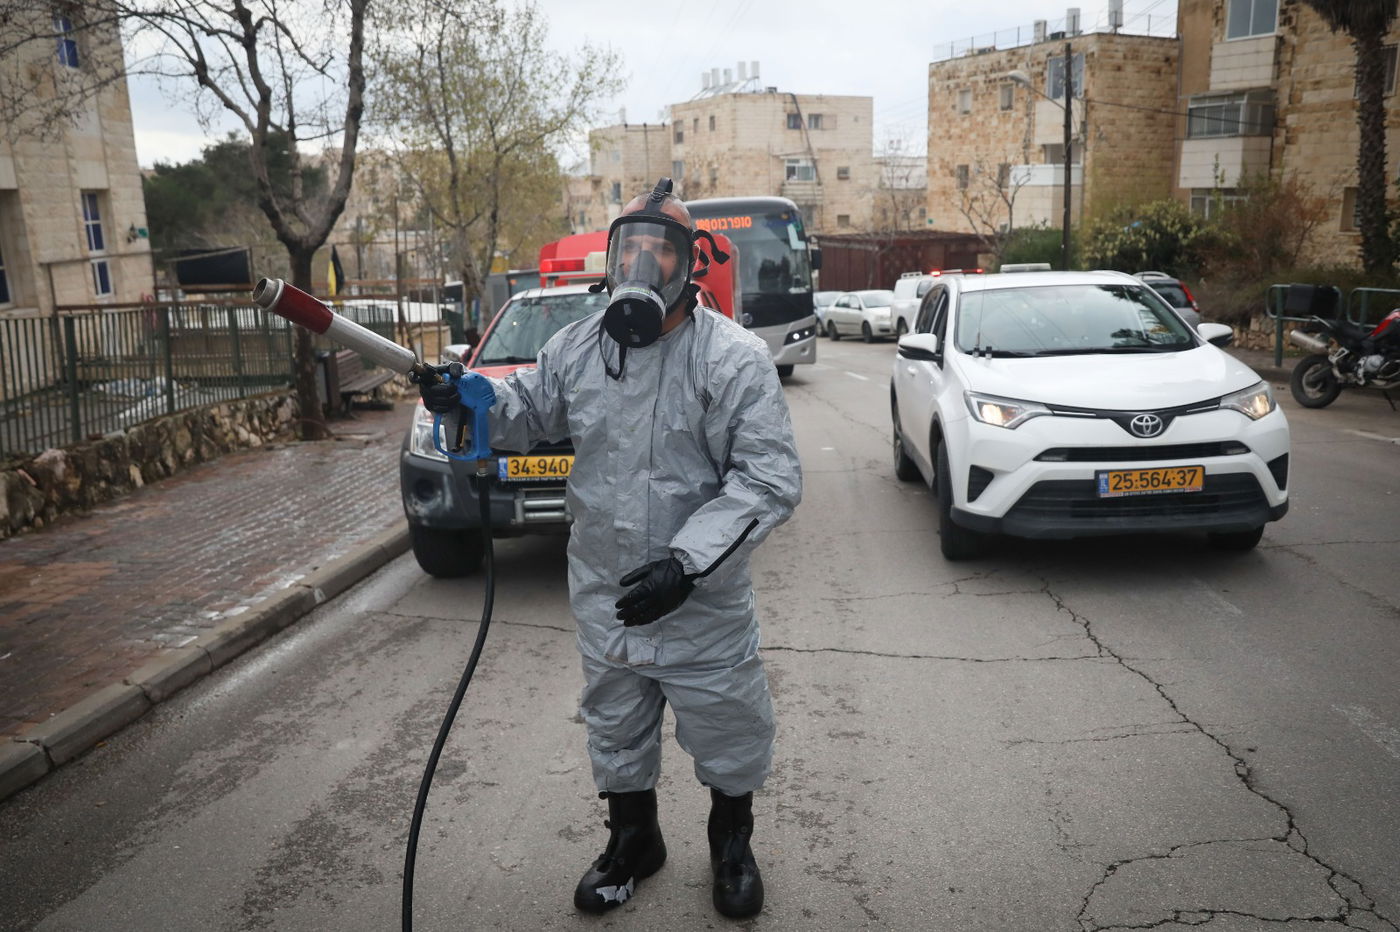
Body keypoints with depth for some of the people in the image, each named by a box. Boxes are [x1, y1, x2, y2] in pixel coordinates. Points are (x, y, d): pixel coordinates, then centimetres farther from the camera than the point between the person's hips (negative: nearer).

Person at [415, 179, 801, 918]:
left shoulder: (733, 358, -15)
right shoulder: (574, 349, 0)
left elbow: (770, 479, -20)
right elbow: (526, 412, 16)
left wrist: (685, 562, -28)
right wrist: (469, 399, -6)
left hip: (703, 606, -3)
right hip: (604, 601, 4)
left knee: (728, 737, 15)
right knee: (615, 732, 22)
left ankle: (732, 848, 44)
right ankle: (632, 842, 48)